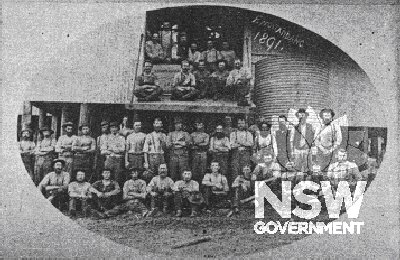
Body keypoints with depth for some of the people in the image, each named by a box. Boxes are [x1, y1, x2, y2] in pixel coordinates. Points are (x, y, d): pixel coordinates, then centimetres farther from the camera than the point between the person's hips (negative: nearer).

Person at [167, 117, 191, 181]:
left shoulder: (186, 134, 14)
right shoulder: (170, 134, 17)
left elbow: (189, 142, -3)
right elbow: (168, 144, 2)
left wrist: (176, 142, -7)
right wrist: (181, 143, -8)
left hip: (183, 156, -1)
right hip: (173, 156, 1)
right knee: (173, 175, 1)